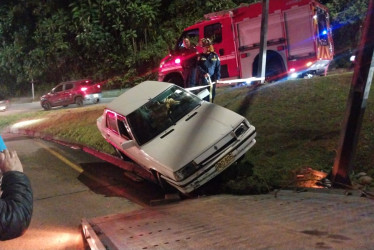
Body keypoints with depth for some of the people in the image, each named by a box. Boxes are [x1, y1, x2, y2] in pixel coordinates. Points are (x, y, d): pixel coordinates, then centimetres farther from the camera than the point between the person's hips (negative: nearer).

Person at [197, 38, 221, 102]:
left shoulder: (215, 56, 1)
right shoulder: (201, 56, 2)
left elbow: (218, 67, 0)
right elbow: (198, 66, -4)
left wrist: (217, 78, -9)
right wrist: (204, 73, -20)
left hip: (212, 78, 1)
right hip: (204, 79, -1)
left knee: (212, 94, 9)